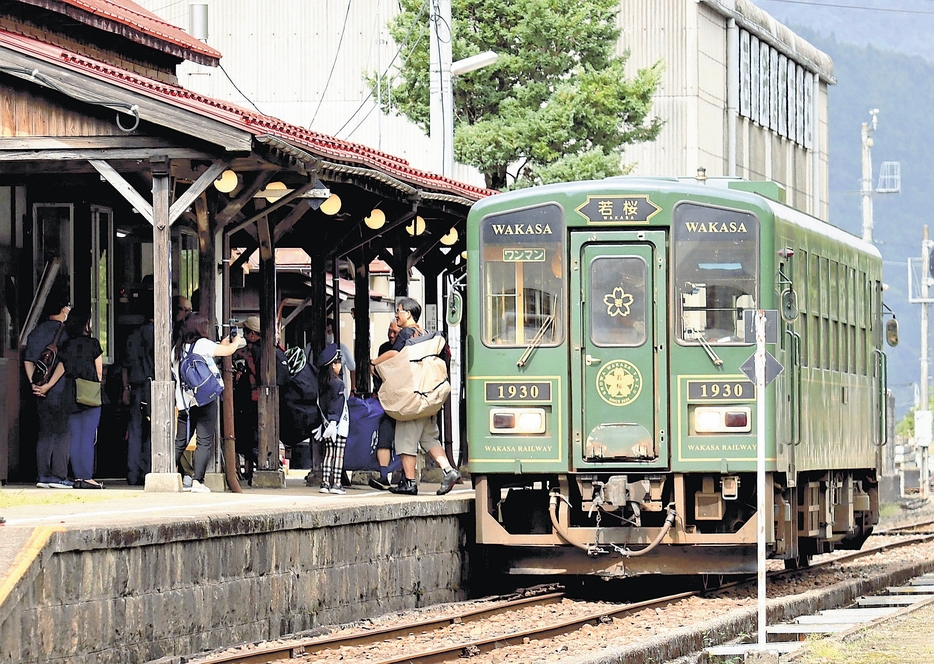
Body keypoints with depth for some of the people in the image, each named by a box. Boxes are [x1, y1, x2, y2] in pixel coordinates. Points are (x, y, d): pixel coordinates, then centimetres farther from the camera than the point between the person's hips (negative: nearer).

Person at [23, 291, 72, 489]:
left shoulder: (37, 331, 9)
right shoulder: (64, 331, -9)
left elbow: (28, 360, 4)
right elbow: (63, 362, -18)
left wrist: (34, 383, -1)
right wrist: (49, 385, -16)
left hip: (41, 393, 6)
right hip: (61, 390, -6)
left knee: (45, 433, 11)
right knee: (62, 433, -1)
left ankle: (43, 475, 10)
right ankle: (58, 476, -5)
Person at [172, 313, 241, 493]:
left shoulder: (177, 348, 13)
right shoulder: (202, 344, -5)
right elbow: (229, 351, 0)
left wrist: (222, 344, 31)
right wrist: (236, 341, 22)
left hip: (184, 402, 6)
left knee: (180, 442, 13)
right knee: (205, 441, -5)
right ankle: (197, 481, -11)